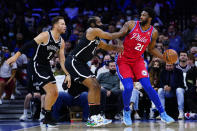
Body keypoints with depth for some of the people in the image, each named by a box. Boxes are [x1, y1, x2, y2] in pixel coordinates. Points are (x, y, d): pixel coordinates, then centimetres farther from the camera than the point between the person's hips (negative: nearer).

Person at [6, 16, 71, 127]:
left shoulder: (61, 42, 6)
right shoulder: (45, 36, -17)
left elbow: (62, 60, 12)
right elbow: (29, 45, -21)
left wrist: (67, 74, 5)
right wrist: (16, 56, -28)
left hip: (47, 67, 9)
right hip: (37, 65, -9)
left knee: (55, 93, 6)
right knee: (51, 91, -17)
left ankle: (44, 115, 19)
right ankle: (48, 118, -7)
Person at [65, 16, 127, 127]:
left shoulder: (97, 38, 17)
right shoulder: (92, 31, -12)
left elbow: (106, 46, 28)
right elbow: (110, 36, -12)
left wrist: (116, 48, 7)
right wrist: (122, 32, 4)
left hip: (81, 63, 10)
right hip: (73, 62, -10)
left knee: (97, 87, 7)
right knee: (93, 86, -18)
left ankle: (96, 115, 10)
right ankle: (93, 117, -16)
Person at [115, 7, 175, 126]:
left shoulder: (153, 33, -3)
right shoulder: (131, 25, -11)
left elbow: (151, 49, 11)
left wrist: (164, 57, -2)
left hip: (137, 60, 2)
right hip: (123, 60, -2)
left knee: (148, 87, -12)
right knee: (128, 88, -18)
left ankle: (162, 113, -3)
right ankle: (126, 111, 10)